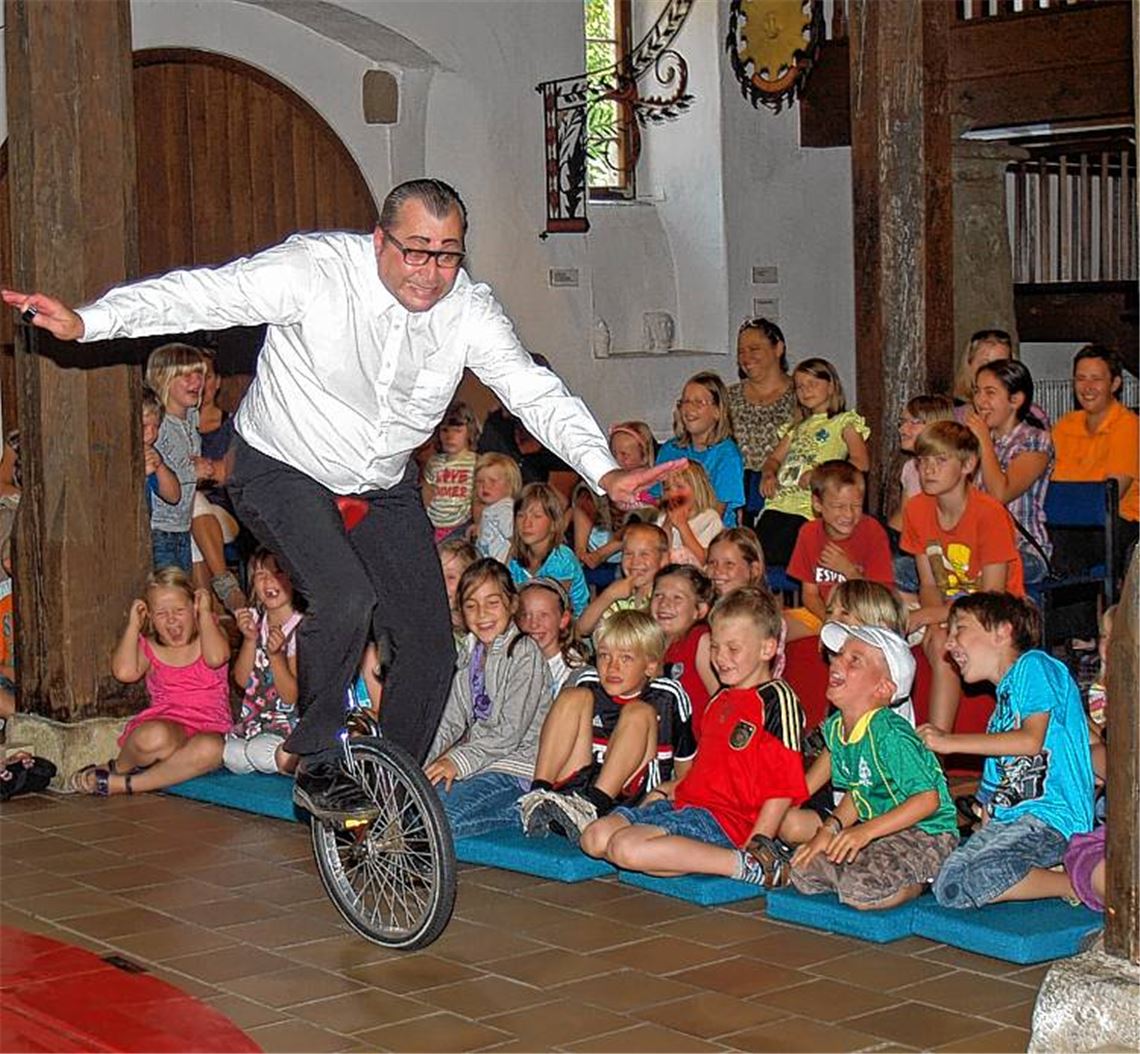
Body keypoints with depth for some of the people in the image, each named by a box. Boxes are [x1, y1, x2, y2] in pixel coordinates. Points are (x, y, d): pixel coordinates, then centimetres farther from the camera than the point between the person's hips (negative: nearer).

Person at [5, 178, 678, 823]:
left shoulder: (470, 309, -13)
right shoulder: (315, 270, -25)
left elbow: (535, 390, -15)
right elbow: (207, 294, -29)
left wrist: (604, 471, -29)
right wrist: (89, 322, -40)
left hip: (384, 489, 5)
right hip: (285, 474, -5)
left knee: (431, 644, 0)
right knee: (346, 599, -29)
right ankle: (320, 769, -8)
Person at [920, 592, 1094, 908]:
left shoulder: (1033, 665, 1)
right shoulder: (1003, 698, 26)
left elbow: (1031, 739, -13)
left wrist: (950, 742, -6)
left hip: (1051, 816, -9)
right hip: (1010, 820, 9)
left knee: (955, 885, -27)